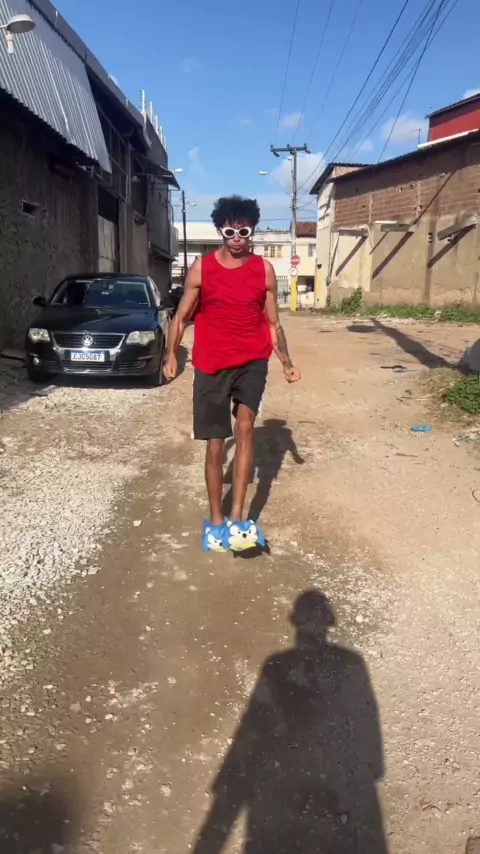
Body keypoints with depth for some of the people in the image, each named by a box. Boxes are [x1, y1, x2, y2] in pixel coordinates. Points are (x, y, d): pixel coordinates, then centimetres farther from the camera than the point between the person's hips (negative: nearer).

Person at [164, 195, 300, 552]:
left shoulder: (264, 270, 3)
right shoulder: (201, 267, -1)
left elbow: (273, 322, 10)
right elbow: (182, 316, 3)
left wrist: (287, 362, 12)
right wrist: (171, 354, -7)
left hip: (252, 361, 1)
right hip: (211, 364, 0)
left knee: (245, 424, -23)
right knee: (215, 445, 4)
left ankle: (238, 516, -17)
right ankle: (216, 520, 20)